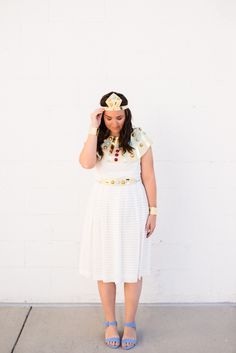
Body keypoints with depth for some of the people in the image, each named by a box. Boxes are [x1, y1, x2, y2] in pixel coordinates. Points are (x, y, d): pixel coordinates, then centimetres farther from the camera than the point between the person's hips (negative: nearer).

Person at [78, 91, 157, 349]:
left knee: (132, 265, 7)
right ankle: (110, 323, 27)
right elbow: (86, 163, -21)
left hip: (132, 205, -1)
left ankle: (130, 324, 25)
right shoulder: (97, 138, 1)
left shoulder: (139, 138, -3)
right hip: (103, 205, 2)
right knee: (105, 264, 9)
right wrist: (94, 128, -18)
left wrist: (153, 211, -3)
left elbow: (149, 177, -1)